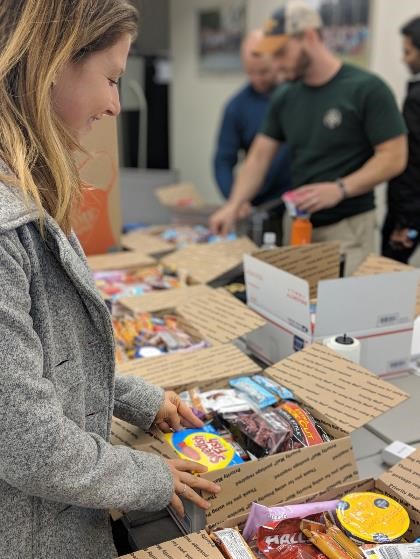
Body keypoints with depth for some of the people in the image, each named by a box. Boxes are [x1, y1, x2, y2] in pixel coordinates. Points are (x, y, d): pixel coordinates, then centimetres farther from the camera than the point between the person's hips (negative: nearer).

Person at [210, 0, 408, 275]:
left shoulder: (367, 89, -9)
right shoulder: (284, 98, 7)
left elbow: (394, 157, -11)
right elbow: (259, 156, 8)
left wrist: (339, 189, -23)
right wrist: (233, 205, -5)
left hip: (347, 227, -5)